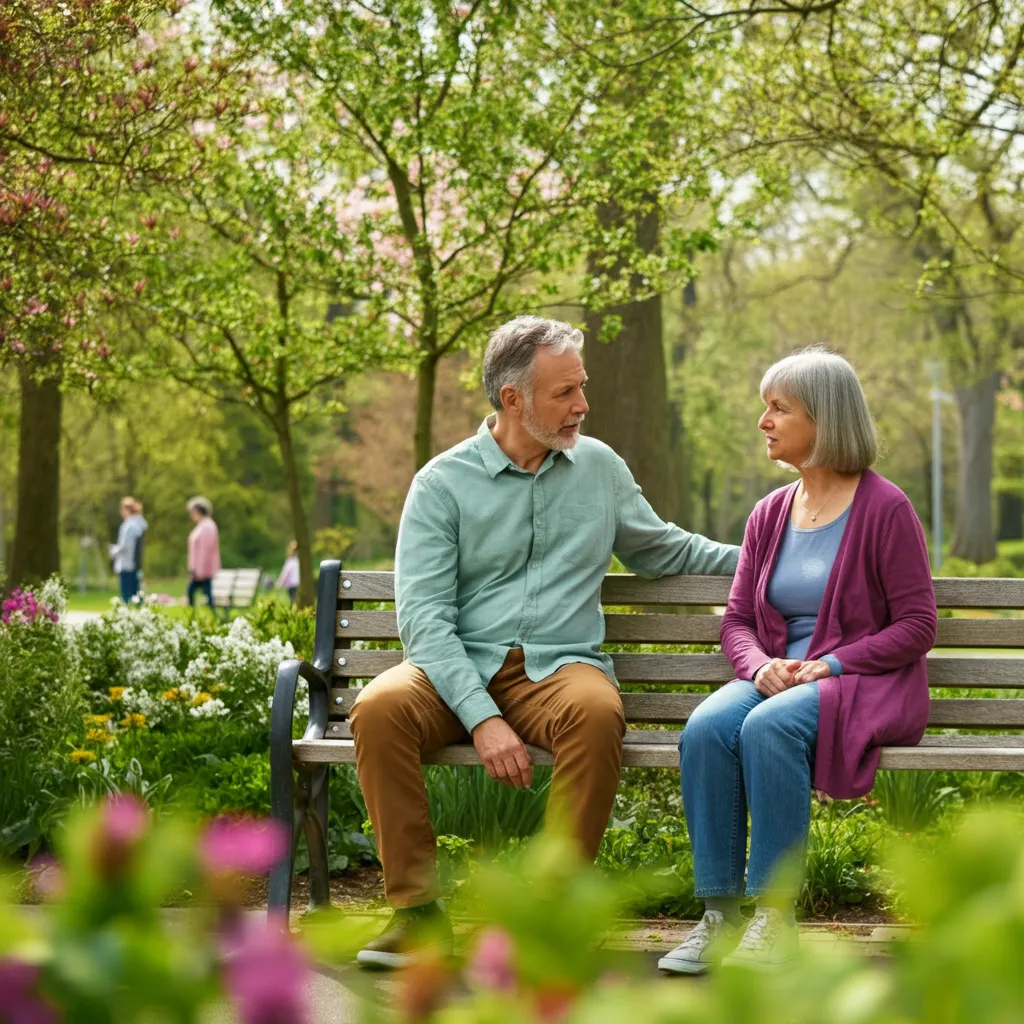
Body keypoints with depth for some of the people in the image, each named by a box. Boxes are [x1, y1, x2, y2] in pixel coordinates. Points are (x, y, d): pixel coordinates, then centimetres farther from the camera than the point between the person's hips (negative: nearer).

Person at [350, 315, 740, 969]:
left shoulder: (600, 467, 13)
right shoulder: (443, 483, 0)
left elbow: (660, 550, 31)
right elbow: (424, 614, -9)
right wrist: (482, 718, -22)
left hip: (560, 665, 1)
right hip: (461, 670, -1)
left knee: (598, 713, -35)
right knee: (380, 710, -32)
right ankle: (418, 908, -21)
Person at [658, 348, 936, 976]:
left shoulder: (885, 508, -4)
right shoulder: (770, 514, 14)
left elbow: (917, 628, -7)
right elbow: (737, 618, 13)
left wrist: (829, 665, -17)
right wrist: (761, 666, -10)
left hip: (864, 683, -5)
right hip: (776, 678, 5)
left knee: (768, 727, -35)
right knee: (706, 728, -27)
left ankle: (776, 920, -28)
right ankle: (718, 917, -25)